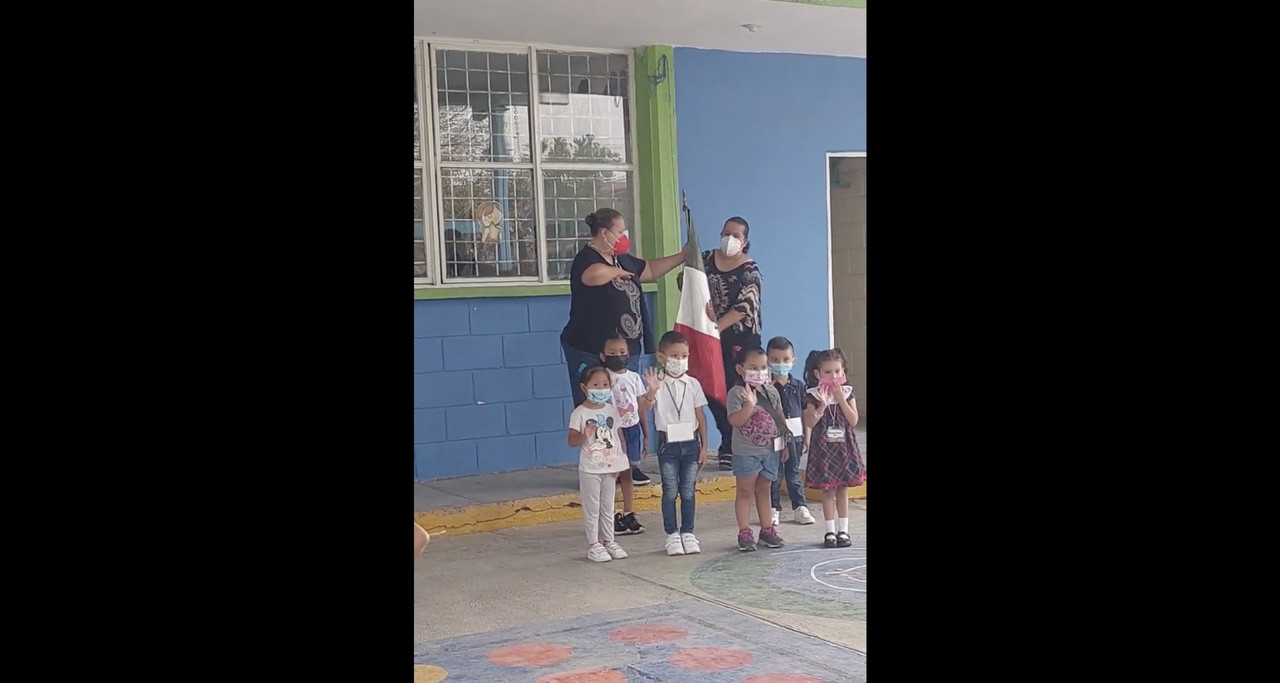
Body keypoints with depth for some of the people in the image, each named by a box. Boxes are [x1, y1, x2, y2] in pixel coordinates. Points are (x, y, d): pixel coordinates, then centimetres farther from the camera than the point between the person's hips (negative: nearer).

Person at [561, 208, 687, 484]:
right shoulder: (587, 259, -13)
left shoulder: (622, 260, 15)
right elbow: (597, 275, -38)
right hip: (591, 352, -8)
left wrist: (682, 257, 23)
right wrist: (617, 272, -17)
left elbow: (651, 270, 30)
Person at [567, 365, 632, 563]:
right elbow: (572, 441, -13)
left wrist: (620, 460, 1)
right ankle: (593, 545, 9)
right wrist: (584, 436, -33)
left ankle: (608, 541, 23)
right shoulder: (579, 413, -10)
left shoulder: (612, 410, 5)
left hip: (610, 467, 5)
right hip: (590, 469, -5)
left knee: (608, 507, 14)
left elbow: (618, 436, 9)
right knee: (592, 508, 3)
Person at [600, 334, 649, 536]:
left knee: (628, 473, 10)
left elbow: (641, 407, 11)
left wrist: (646, 434, 11)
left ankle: (629, 515, 18)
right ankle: (612, 517, 7)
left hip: (632, 429, 4)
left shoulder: (634, 377, 6)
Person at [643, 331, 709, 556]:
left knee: (688, 491, 7)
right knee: (670, 491, 4)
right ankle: (672, 535, 12)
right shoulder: (658, 384, -6)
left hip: (690, 442, 2)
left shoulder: (693, 384, 1)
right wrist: (651, 392, -41)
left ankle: (688, 533, 18)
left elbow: (701, 417, 4)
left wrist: (703, 446, 2)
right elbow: (644, 408, -22)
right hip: (668, 443, -2)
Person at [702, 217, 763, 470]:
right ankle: (730, 443, 18)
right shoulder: (706, 259, 7)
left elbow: (744, 307, -14)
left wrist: (716, 326, -19)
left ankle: (731, 448, 6)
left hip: (741, 339, -4)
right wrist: (702, 304, -17)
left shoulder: (750, 271, -6)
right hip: (711, 337, 4)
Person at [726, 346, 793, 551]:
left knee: (764, 490, 15)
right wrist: (750, 404, -34)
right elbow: (735, 421, -22)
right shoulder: (737, 393, -12)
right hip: (746, 452, -5)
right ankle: (744, 533, 9)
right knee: (745, 491, 4)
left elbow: (780, 418, 13)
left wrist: (785, 443, 13)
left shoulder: (771, 392, 5)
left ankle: (767, 530, 22)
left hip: (771, 450, 5)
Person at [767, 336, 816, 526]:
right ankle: (774, 510, 15)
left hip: (794, 437, 3)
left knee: (794, 475, 11)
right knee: (774, 476, 5)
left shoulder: (799, 386, 3)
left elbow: (805, 413, 8)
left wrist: (806, 437, 7)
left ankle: (800, 508, 19)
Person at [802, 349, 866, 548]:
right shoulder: (814, 395, -6)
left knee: (843, 490, 9)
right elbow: (809, 423, -11)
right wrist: (822, 406, -25)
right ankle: (830, 531, 12)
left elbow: (853, 421, -8)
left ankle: (843, 530, 16)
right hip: (823, 448, -2)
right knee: (828, 491, 3)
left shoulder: (847, 392, 1)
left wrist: (841, 399, -16)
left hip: (844, 447, 2)